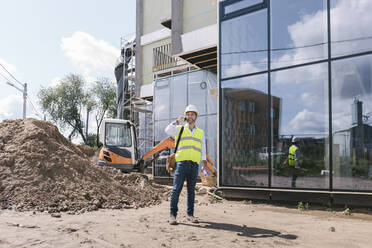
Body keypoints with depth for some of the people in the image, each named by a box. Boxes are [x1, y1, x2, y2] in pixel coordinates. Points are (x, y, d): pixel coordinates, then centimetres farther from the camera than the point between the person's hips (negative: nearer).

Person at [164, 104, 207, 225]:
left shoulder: (200, 132, 18)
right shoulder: (179, 129, 10)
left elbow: (202, 150, 15)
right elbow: (168, 131, -11)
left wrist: (204, 161, 3)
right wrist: (178, 121, -7)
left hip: (194, 165, 3)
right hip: (181, 162, -3)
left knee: (191, 190, 7)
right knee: (176, 189, -8)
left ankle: (190, 214, 15)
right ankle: (173, 215, -3)